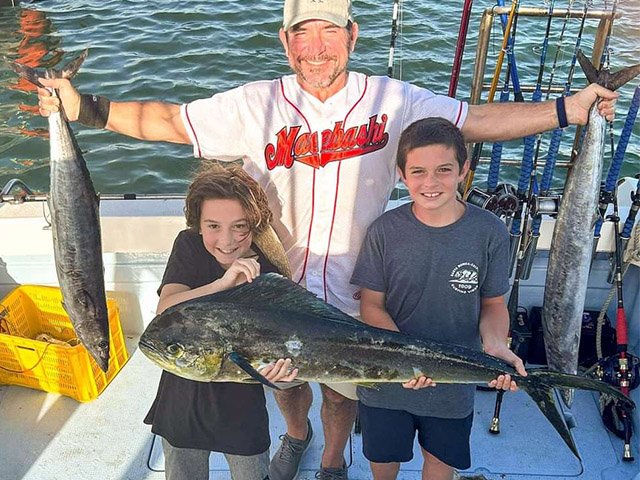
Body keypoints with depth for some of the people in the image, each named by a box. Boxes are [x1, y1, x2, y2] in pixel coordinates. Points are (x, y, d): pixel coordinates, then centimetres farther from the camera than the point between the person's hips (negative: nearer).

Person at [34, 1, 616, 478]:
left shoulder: (393, 101, -13)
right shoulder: (257, 104, -13)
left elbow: (479, 120, -11)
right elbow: (168, 121, -9)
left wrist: (567, 109, -18)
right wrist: (84, 108, -15)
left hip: (352, 291, 0)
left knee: (342, 391, 22)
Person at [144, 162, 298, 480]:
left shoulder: (268, 277, -19)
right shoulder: (188, 246, -14)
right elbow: (166, 310, -25)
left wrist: (281, 369, -38)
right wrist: (225, 283, -40)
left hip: (242, 409, -2)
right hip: (183, 403, 2)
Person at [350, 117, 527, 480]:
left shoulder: (489, 232, -14)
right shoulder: (386, 231, -15)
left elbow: (493, 304, -2)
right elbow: (372, 306, -10)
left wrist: (495, 345, -23)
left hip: (455, 381, 0)